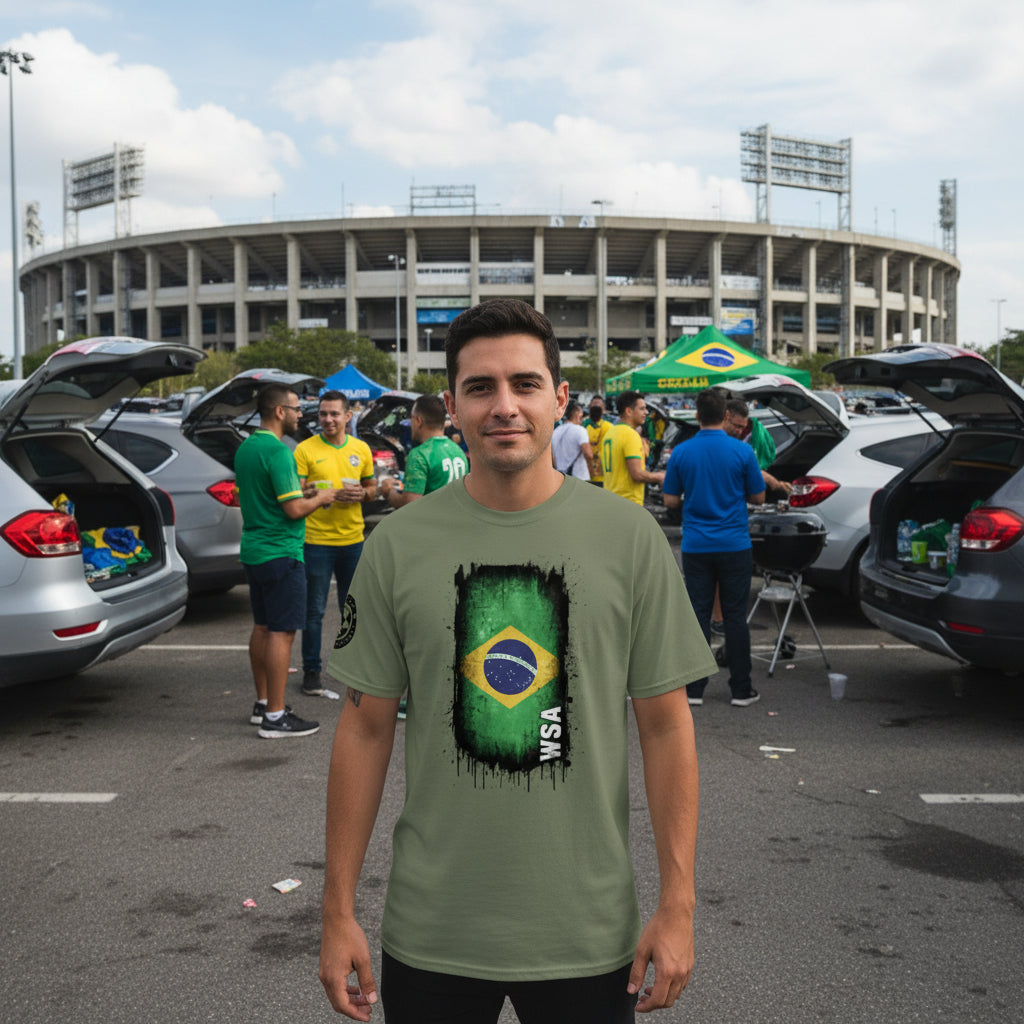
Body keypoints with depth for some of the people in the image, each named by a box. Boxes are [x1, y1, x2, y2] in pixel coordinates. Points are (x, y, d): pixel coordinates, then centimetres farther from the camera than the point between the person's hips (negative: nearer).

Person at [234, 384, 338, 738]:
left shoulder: (245, 448, 11)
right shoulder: (278, 451, -18)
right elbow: (294, 510, -22)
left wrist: (303, 494, 17)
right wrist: (320, 498, -3)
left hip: (253, 550, 10)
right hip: (280, 554, -10)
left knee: (262, 627, 16)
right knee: (281, 632, -5)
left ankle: (262, 703, 26)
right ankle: (275, 716, -2)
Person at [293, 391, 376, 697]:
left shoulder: (361, 449, 7)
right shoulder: (305, 450, -6)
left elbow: (372, 488, 16)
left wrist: (362, 494, -7)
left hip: (353, 539, 4)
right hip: (316, 540, -4)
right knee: (314, 611, 2)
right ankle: (311, 670, 12)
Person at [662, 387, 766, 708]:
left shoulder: (681, 452, -3)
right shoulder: (742, 451, -7)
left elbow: (670, 500, 2)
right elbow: (758, 497, 2)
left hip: (695, 546, 1)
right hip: (734, 546, -1)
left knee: (698, 615, 6)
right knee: (735, 617, 5)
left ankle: (694, 688, 8)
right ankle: (741, 689, 10)